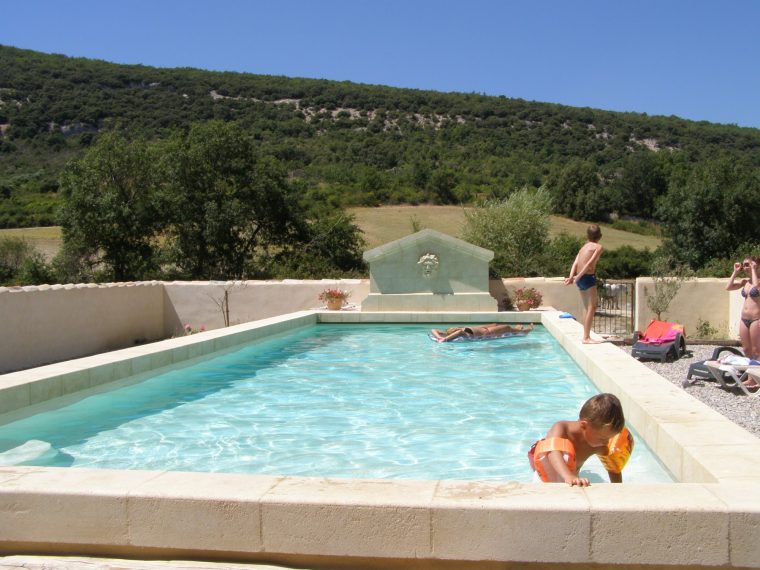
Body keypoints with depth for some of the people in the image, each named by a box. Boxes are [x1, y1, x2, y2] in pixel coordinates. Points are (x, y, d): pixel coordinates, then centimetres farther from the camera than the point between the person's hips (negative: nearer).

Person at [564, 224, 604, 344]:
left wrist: (571, 277, -5)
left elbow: (576, 263, 4)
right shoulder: (598, 247, -3)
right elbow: (590, 263, -16)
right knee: (592, 307, -6)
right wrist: (579, 276, -17)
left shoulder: (584, 246, 17)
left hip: (580, 279, 8)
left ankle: (586, 336, 19)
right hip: (588, 277, -8)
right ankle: (587, 337, -11)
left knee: (586, 307, 16)